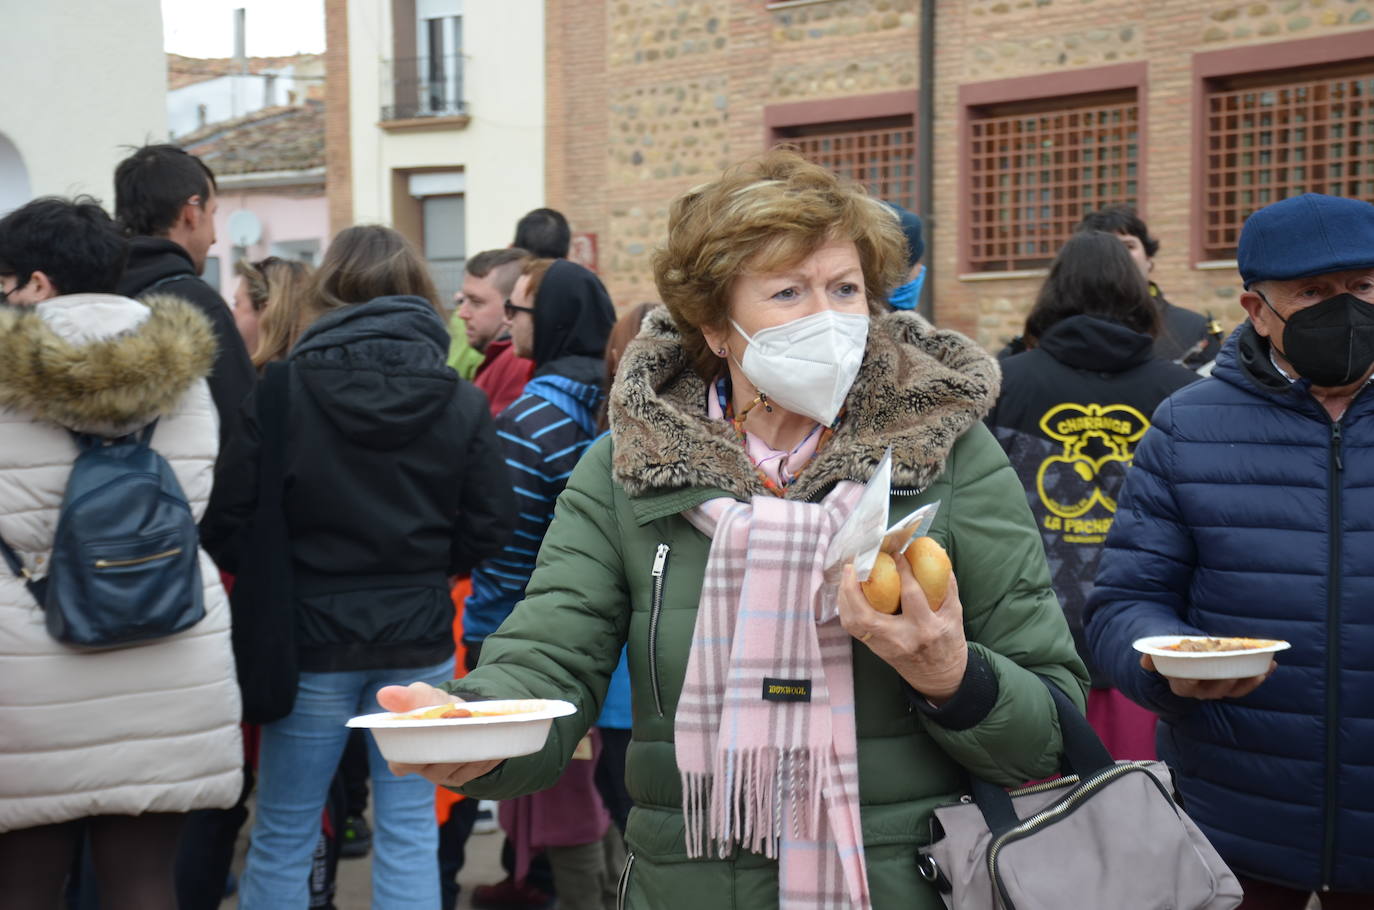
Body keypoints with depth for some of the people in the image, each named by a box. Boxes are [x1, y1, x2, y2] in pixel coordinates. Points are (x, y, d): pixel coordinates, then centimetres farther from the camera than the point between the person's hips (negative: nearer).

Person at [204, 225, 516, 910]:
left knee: (281, 837, 10)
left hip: (310, 640, -2)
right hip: (419, 642, 2)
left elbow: (228, 524, -11)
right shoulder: (460, 401, -2)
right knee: (409, 832, 10)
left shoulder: (279, 391, -10)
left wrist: (281, 576, 8)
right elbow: (489, 528, -1)